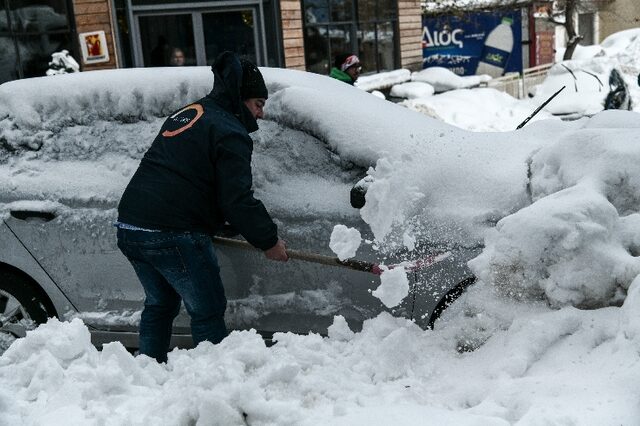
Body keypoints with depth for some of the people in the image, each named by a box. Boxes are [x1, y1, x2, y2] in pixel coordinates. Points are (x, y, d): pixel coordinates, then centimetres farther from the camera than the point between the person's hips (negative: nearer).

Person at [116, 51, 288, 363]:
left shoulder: (185, 114, 21)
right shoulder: (230, 133, -8)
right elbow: (237, 201, -15)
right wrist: (269, 241, -4)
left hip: (129, 226, 9)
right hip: (174, 236, -9)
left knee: (159, 305, 24)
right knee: (207, 313, 3)